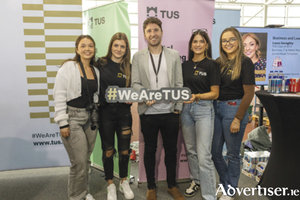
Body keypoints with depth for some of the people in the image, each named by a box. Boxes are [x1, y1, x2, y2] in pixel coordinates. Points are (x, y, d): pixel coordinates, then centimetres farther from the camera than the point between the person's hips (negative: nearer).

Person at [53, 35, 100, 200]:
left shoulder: (96, 71, 10)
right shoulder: (68, 67, -7)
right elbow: (59, 95, -11)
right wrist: (63, 122, -14)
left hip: (91, 118, 6)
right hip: (73, 118, -5)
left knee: (86, 160, 13)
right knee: (79, 162, -5)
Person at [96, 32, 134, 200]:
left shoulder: (129, 68, 3)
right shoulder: (101, 64, -3)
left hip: (124, 112, 2)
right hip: (105, 112, -2)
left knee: (125, 150, 10)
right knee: (108, 151, 9)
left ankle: (124, 183, 33)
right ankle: (111, 185, 28)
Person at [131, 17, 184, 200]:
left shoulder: (174, 55, 6)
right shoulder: (138, 57, 4)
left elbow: (179, 84, 4)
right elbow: (135, 83, 0)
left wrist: (178, 107, -2)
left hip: (170, 112, 1)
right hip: (148, 113, 0)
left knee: (171, 150, 12)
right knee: (150, 150, 12)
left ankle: (172, 185, 32)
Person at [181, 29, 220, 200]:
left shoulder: (211, 65, -5)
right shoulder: (185, 65, 10)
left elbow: (215, 93, -8)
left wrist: (196, 96, -22)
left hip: (204, 109, -5)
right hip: (186, 109, 6)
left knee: (204, 156, -7)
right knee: (191, 150, 16)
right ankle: (196, 181, 37)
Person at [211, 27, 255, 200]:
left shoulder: (245, 62, -7)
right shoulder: (219, 62, 10)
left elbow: (249, 93, -11)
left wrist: (238, 119, -14)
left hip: (234, 108, -6)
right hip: (216, 108, 6)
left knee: (232, 154, 7)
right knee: (215, 151, 12)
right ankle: (224, 183, 36)